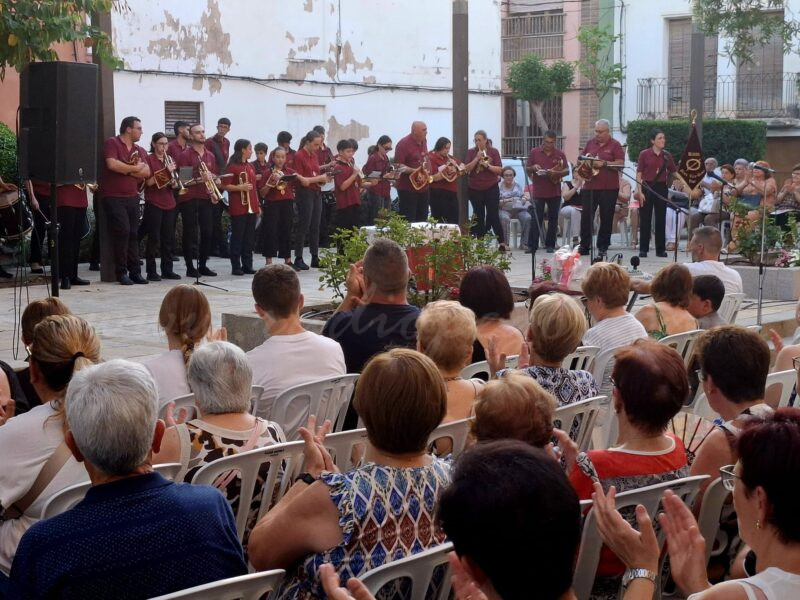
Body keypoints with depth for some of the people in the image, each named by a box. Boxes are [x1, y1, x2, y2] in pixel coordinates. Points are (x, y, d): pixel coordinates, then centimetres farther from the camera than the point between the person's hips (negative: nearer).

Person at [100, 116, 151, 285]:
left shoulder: (140, 150, 14)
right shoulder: (112, 143, -4)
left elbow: (146, 172, 2)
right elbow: (112, 164, -20)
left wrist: (126, 169, -13)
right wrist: (134, 168, -10)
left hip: (132, 197, 6)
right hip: (113, 196, -6)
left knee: (133, 234, 7)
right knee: (122, 231, -13)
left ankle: (135, 271, 11)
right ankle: (121, 272, -6)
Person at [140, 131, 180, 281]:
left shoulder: (169, 160, 15)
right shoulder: (149, 159, -3)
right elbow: (149, 181, -12)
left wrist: (173, 176, -4)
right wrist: (166, 171, -18)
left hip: (169, 204, 6)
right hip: (154, 203, -6)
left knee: (168, 238, 7)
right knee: (154, 239, -5)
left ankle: (167, 270, 12)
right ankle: (151, 271, -2)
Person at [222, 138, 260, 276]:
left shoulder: (250, 166, 15)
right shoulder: (232, 166, -6)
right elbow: (226, 186, -10)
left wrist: (258, 205, 16)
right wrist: (240, 187, -23)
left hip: (251, 207, 7)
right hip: (238, 208, -7)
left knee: (249, 238, 8)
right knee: (237, 237, -2)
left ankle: (247, 265, 13)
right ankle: (236, 267, 2)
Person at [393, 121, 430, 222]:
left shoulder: (423, 141, 8)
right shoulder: (403, 144, -15)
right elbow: (398, 165, -19)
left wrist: (428, 172, 14)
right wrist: (415, 171, -27)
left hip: (423, 187, 8)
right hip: (408, 189, -8)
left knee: (422, 219, 13)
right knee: (408, 221, -6)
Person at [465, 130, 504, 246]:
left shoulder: (494, 152, 1)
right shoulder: (471, 152, 4)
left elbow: (499, 169, -5)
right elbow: (467, 168, -6)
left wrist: (487, 165, -18)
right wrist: (477, 158, -16)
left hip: (491, 188, -2)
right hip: (475, 189, 2)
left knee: (493, 216, -5)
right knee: (479, 217, 6)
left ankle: (501, 242, -1)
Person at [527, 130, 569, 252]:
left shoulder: (560, 154, 5)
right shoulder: (534, 152, 5)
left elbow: (567, 170, 3)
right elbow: (527, 169, 9)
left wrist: (556, 173, -16)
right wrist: (533, 168, -14)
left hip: (554, 192, 1)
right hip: (538, 191, -1)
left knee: (553, 219, 5)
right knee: (536, 219, -2)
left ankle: (550, 245, 12)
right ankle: (532, 245, 1)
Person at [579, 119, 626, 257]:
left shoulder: (615, 145, 0)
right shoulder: (590, 143, 12)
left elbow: (620, 163, -8)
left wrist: (604, 163, -18)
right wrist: (586, 162, -4)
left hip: (609, 187, -3)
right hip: (590, 185, 3)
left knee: (606, 218, 2)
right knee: (586, 216, 1)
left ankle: (603, 247, 9)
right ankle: (584, 245, 7)